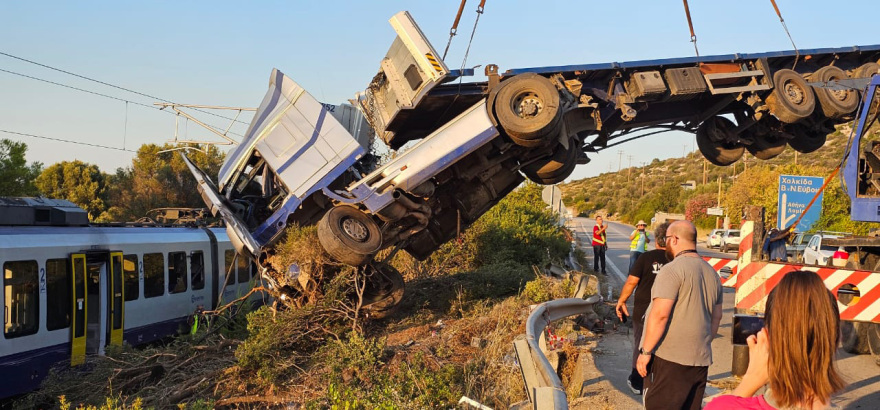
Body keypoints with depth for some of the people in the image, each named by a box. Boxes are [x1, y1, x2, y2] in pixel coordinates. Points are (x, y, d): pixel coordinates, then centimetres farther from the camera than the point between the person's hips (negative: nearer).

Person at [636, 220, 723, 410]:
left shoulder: (672, 270, -12)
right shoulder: (712, 273, 14)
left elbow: (660, 314, -19)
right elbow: (716, 317, 21)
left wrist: (645, 351, -14)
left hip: (668, 359, -8)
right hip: (701, 359, 8)